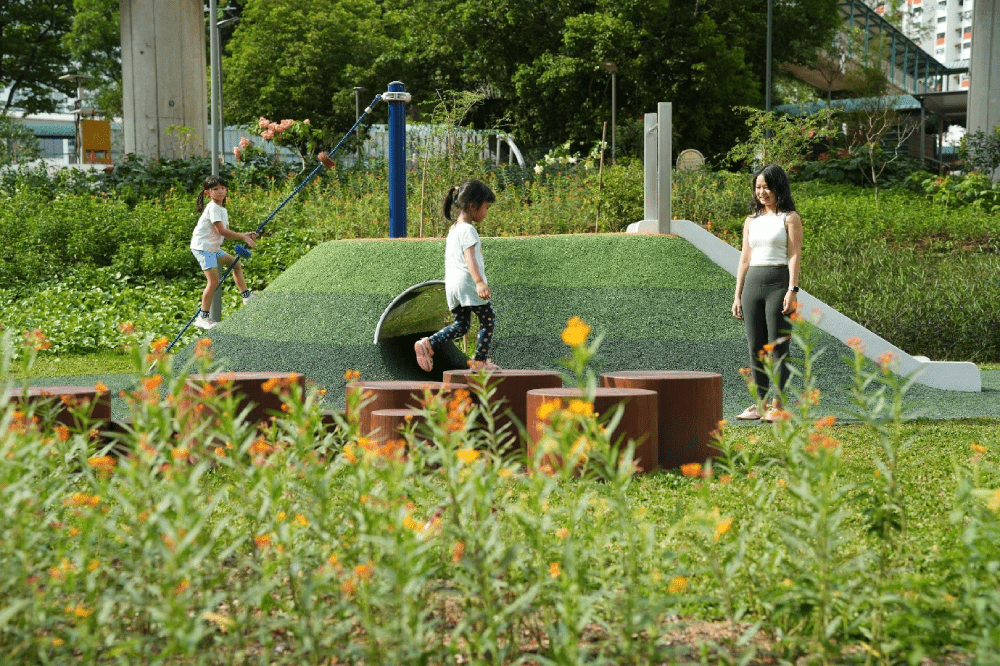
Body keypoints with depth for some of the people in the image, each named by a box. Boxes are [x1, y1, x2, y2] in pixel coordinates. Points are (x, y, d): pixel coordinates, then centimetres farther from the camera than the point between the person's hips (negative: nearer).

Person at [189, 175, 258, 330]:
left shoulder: (222, 209, 13)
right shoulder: (213, 208, -16)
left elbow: (227, 232, 12)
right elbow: (222, 231, -21)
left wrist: (245, 235, -2)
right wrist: (243, 237, -16)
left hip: (213, 247, 10)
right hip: (202, 247, -10)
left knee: (235, 264, 21)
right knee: (214, 280, -16)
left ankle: (246, 295, 34)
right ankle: (202, 317, -13)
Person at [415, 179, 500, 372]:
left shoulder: (453, 229, 19)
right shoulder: (467, 230, -11)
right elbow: (469, 257, -24)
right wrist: (480, 282, -36)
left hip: (452, 284, 9)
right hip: (468, 283, -9)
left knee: (460, 325, 13)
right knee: (487, 320, 5)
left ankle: (428, 344, -5)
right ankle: (480, 361, 8)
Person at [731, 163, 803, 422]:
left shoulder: (789, 218, 1)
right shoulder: (751, 221, 16)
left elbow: (794, 255, -7)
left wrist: (792, 290, -17)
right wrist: (738, 295, 12)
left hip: (778, 283, -5)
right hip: (752, 284, 5)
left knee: (777, 347, -5)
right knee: (756, 348, 5)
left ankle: (777, 406, -3)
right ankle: (760, 404, 11)